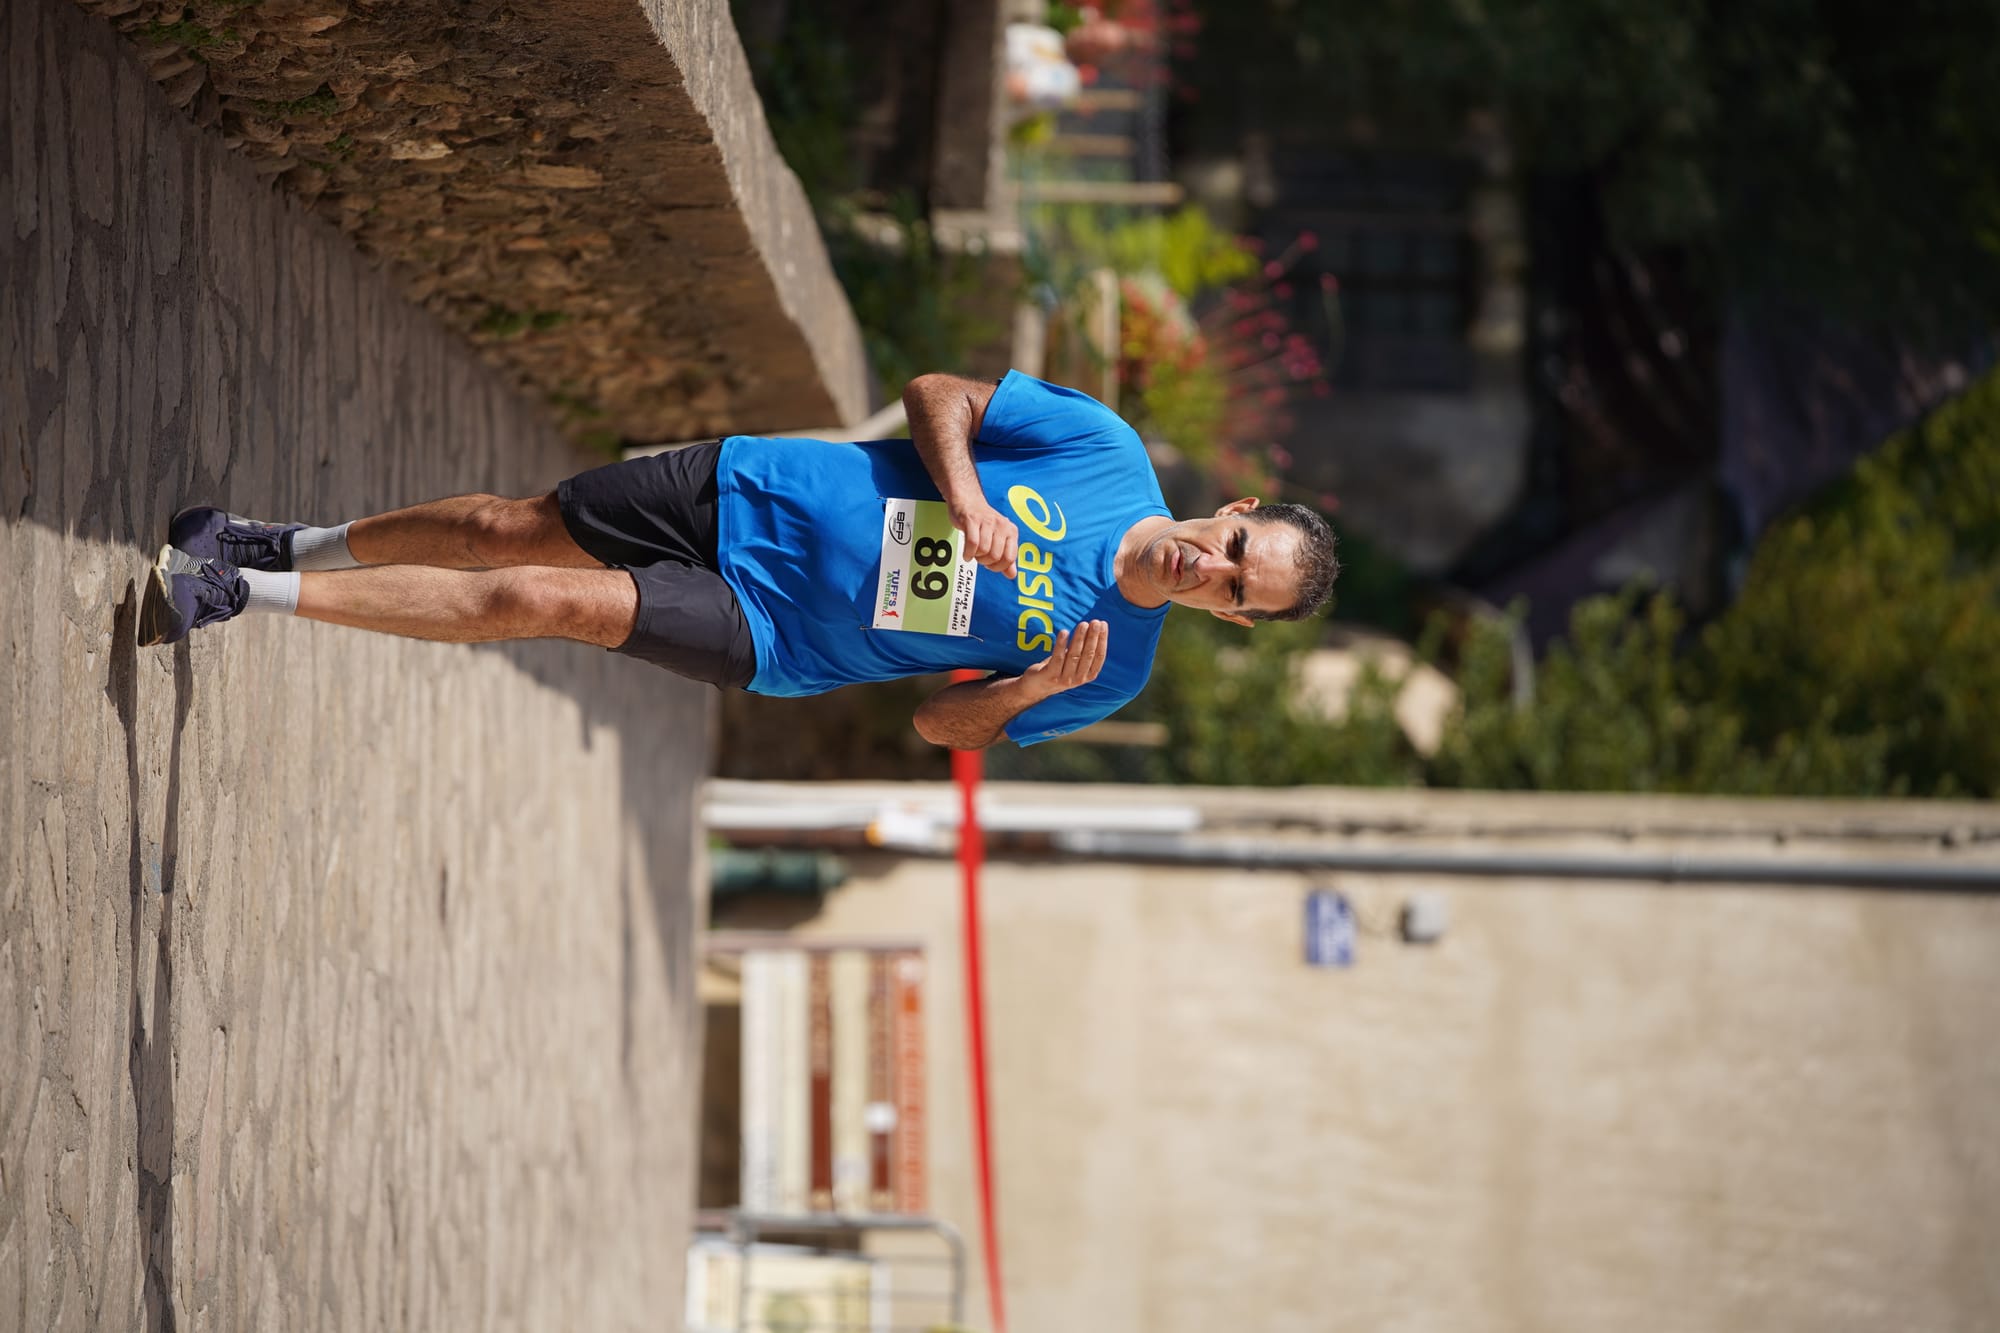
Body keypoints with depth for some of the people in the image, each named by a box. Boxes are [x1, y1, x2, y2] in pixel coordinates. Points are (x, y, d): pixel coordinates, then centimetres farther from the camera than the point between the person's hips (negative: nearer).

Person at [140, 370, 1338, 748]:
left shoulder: (1109, 681, -10)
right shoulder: (1106, 450, -10)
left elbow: (943, 727, -2)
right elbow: (943, 393, -2)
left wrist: (1032, 690, -22)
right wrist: (963, 489, -21)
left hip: (764, 633, -1)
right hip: (748, 494, 1)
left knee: (540, 600, -15)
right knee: (509, 529, -2)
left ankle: (240, 593, -5)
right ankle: (290, 548, 26)